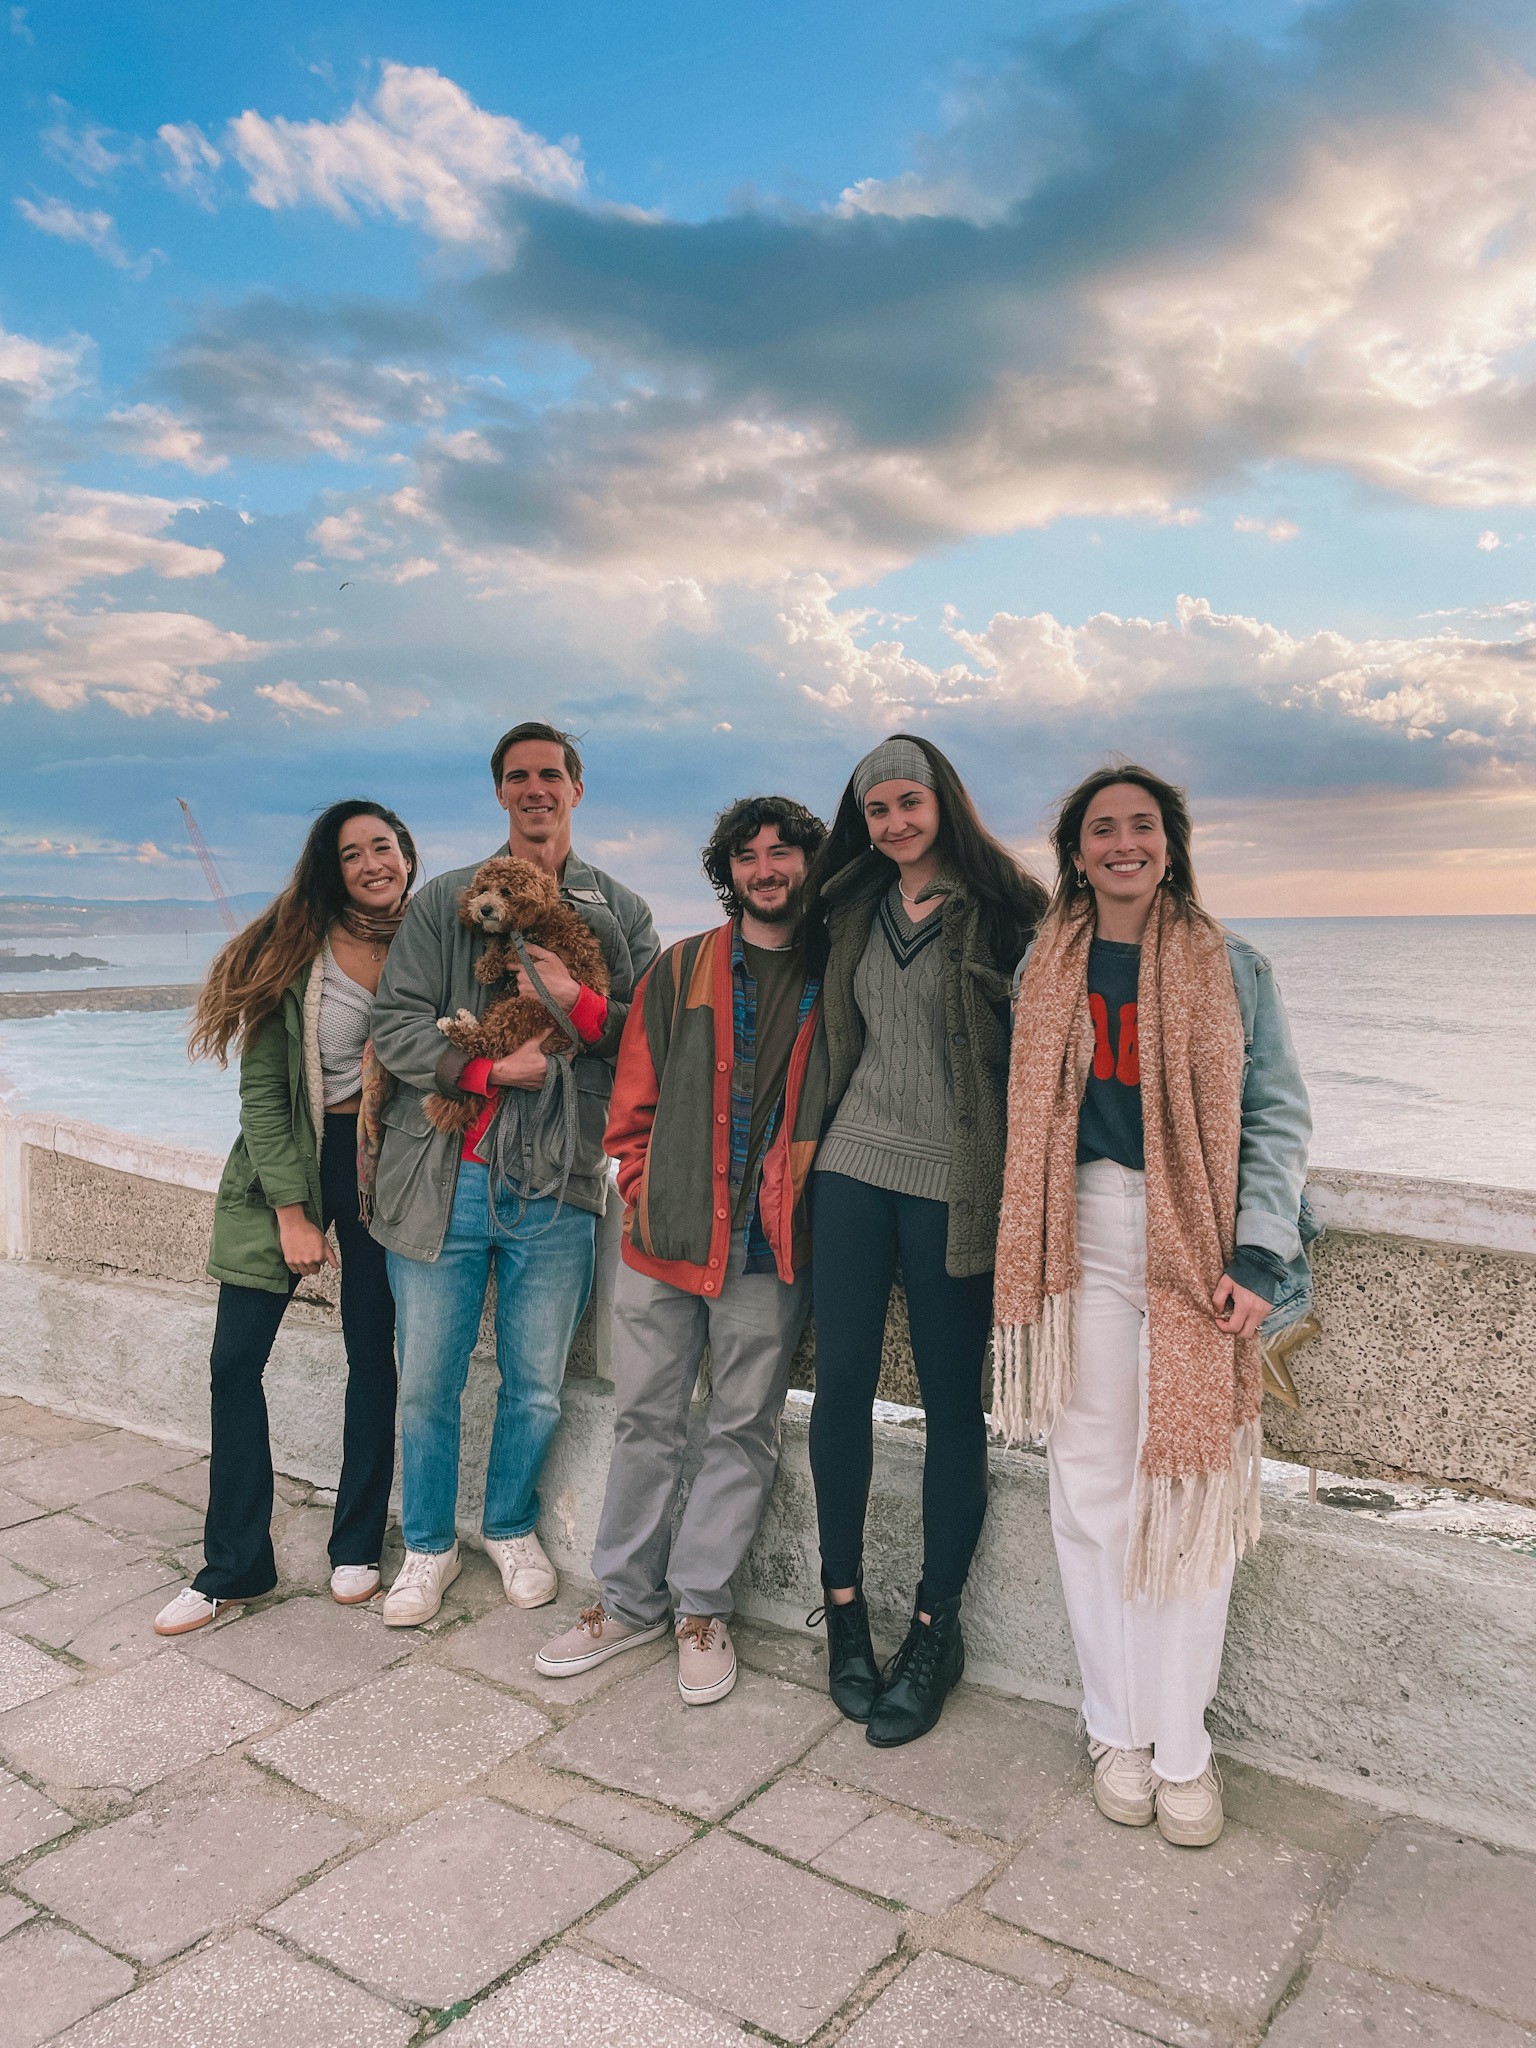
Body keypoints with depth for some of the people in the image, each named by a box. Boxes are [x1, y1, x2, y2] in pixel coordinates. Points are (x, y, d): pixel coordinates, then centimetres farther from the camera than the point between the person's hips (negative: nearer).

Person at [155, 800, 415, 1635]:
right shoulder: (294, 950, -7)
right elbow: (261, 1088, -7)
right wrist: (291, 1213, -11)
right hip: (287, 1162, 0)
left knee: (373, 1357, 7)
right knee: (235, 1361, 0)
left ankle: (357, 1547, 24)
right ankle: (234, 1566, 15)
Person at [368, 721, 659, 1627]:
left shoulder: (621, 913, 9)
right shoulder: (445, 901, 7)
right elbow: (397, 1025, -2)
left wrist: (579, 1002, -14)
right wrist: (491, 1070, -15)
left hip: (558, 1184, 0)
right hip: (444, 1178, 0)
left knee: (536, 1385, 11)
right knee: (428, 1383, 9)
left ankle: (512, 1528, 36)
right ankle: (431, 1545, 31)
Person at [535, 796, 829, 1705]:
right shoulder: (681, 970, 7)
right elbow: (637, 1098, 9)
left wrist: (813, 1204, -3)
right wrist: (644, 1191, 0)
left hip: (771, 1249, -1)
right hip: (666, 1237, 2)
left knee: (744, 1430, 9)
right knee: (646, 1420, 12)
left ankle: (702, 1605, 25)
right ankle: (630, 1599, 27)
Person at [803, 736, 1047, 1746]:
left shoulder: (1002, 910, -3)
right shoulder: (854, 913, 13)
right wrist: (817, 1134, 18)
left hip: (953, 1182, -4)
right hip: (855, 1166, 5)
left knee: (952, 1399, 4)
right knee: (842, 1381, 4)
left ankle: (936, 1631, 17)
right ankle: (844, 1604, 20)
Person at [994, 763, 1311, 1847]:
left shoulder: (1229, 968, 3)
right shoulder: (1047, 971, 10)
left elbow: (1278, 1117, 2)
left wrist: (1256, 1257, -9)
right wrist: (1028, 1250, 8)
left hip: (1193, 1250, -1)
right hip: (1083, 1243, 2)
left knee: (1188, 1496, 2)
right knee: (1093, 1490, 6)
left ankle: (1182, 1748, 18)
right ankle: (1117, 1729, 22)